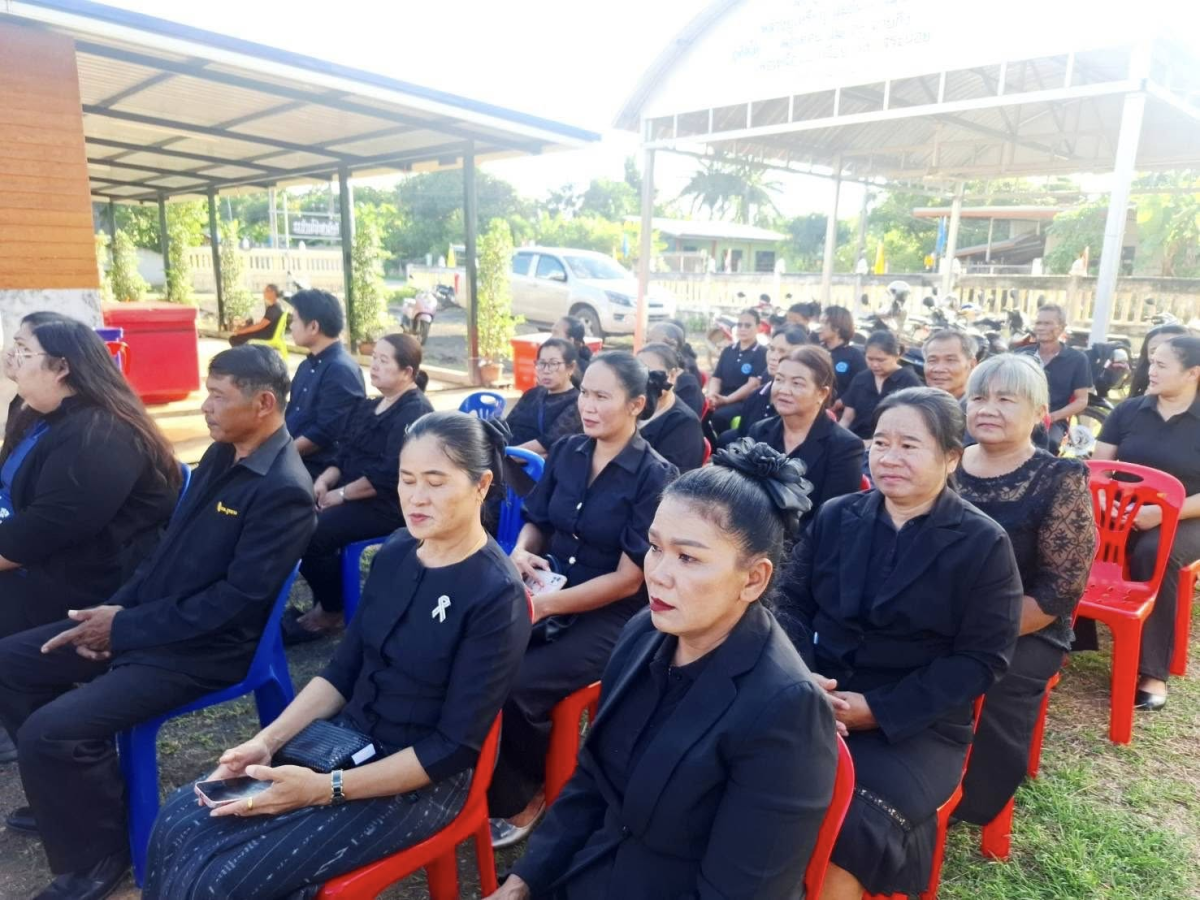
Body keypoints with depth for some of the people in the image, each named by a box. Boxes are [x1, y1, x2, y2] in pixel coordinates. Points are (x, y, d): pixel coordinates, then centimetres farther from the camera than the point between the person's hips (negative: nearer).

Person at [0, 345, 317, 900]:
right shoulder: (221, 455, 6)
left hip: (203, 649, -10)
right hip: (143, 619, 10)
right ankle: (71, 795, 28)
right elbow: (170, 546, 14)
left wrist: (124, 628, -17)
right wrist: (116, 608, 0)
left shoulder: (284, 491, -22)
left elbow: (237, 600, -24)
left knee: (50, 731, -20)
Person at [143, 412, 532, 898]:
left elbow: (455, 746, -20)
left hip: (422, 779, -6)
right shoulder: (395, 552, 0)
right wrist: (269, 740, -7)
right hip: (347, 736, 7)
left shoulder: (497, 596, -21)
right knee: (177, 822, -4)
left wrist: (327, 789, -22)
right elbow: (345, 668, 6)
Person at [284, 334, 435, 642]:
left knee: (312, 534, -24)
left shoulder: (415, 413, -14)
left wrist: (341, 494, -17)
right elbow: (347, 453, 15)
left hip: (390, 504, -9)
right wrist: (325, 479, -5)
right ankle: (324, 602, 5)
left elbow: (390, 475, -23)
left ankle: (332, 611, -1)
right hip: (354, 494, 9)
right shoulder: (369, 406, 15)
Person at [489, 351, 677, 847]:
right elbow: (536, 525, 13)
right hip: (547, 595, 5)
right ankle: (503, 785, 4)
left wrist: (546, 606, -21)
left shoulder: (655, 477, -12)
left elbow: (628, 579, -15)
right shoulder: (565, 452, 4)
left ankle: (525, 794, 6)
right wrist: (518, 553, -11)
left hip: (610, 618, -5)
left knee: (515, 687, -24)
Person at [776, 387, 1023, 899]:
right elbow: (792, 604, 7)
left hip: (917, 725, -3)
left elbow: (980, 660, -6)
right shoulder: (834, 517, 8)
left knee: (849, 827, -28)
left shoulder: (984, 544, -2)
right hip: (814, 702, 3)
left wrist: (878, 709, -15)